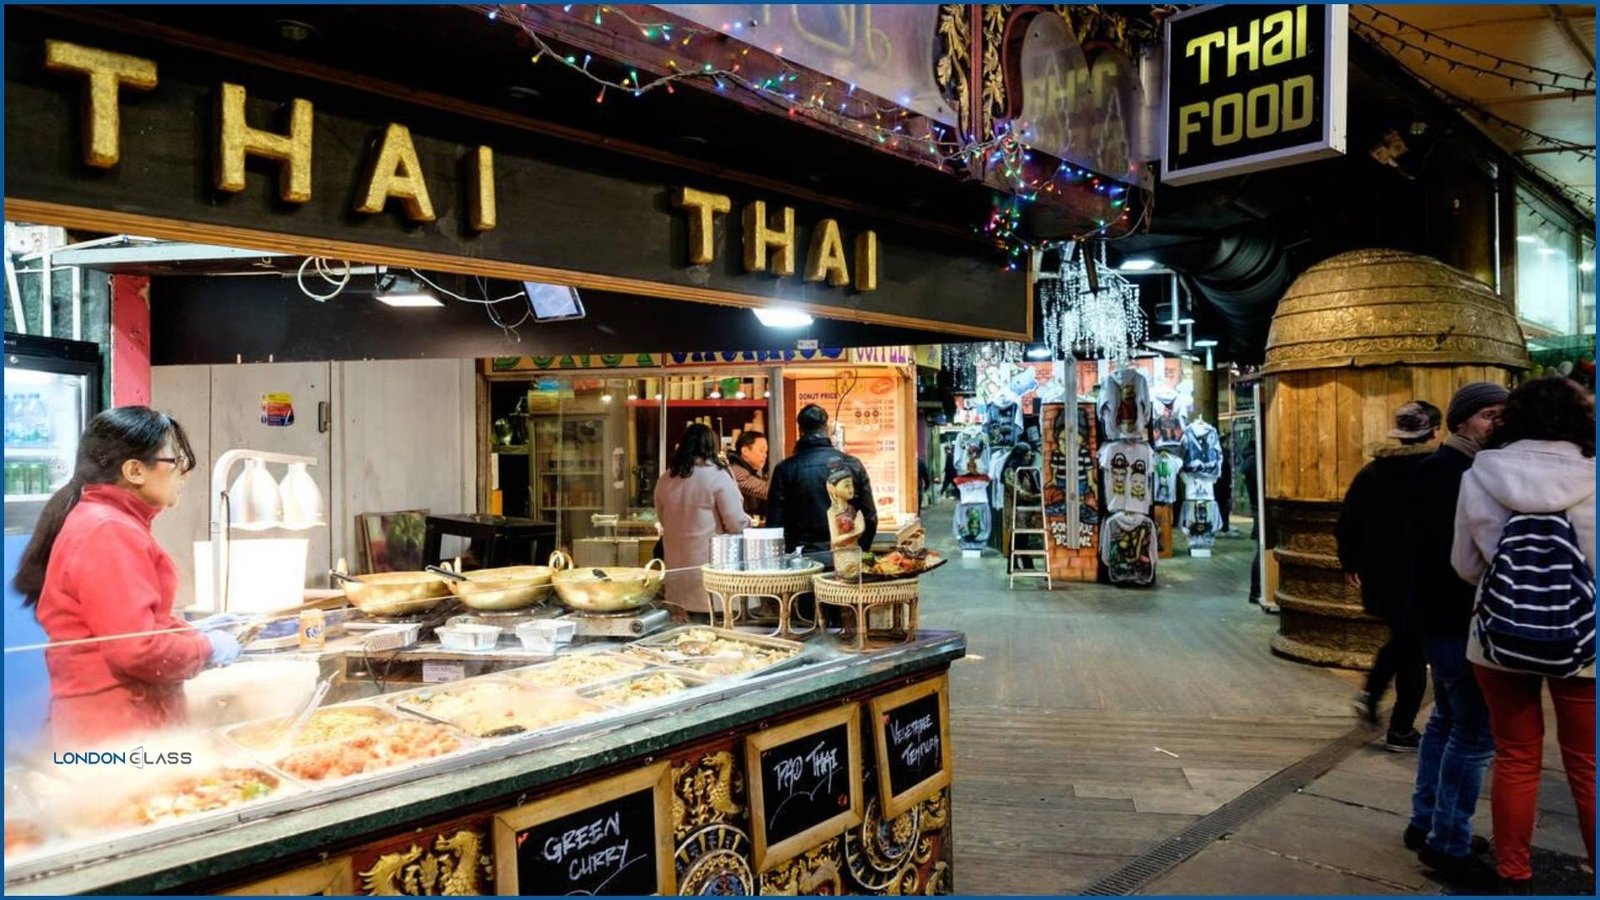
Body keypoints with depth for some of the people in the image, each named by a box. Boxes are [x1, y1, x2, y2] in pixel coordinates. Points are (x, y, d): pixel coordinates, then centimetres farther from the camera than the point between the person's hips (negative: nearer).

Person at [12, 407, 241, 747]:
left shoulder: (101, 520, 12)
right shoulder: (110, 532, -20)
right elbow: (137, 648, -26)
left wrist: (190, 630, 12)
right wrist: (207, 649, -11)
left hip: (118, 717, 10)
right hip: (116, 726, -10)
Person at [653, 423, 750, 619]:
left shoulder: (665, 480, 3)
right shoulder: (717, 476, -12)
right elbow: (736, 524, -13)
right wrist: (747, 521, 8)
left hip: (678, 564, 5)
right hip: (709, 563, -5)